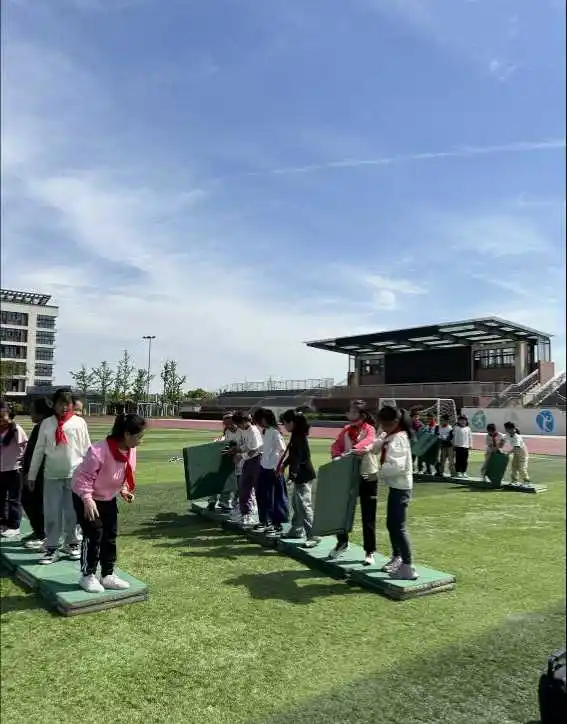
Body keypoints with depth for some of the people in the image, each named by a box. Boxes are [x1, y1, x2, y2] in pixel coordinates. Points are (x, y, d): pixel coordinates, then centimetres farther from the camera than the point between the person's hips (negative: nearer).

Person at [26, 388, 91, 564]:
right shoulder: (46, 423, 4)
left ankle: (71, 544, 23)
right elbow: (39, 450, 8)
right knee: (51, 513, 3)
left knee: (72, 512, 6)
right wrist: (32, 475, 8)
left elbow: (86, 448, 2)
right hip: (52, 475, 1)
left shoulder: (79, 422, 0)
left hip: (74, 474, -1)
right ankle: (51, 548, 12)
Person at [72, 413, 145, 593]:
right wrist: (88, 500, -34)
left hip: (108, 498, 8)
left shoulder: (130, 450, -9)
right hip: (86, 499, -7)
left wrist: (124, 489, -5)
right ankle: (87, 575, 12)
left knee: (110, 536, 9)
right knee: (94, 535, -6)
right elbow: (83, 477, -28)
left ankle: (108, 575, 21)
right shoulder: (99, 451, -34)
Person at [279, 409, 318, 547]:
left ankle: (312, 536, -7)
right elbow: (293, 454, 26)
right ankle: (296, 530, 34)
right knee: (296, 503, 21)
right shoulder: (297, 435, 12)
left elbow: (298, 456, -29)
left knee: (304, 505, -9)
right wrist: (284, 464, 36)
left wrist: (293, 472, -37)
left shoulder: (299, 436, -18)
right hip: (301, 475, 11)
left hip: (303, 475, -11)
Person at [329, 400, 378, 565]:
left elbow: (368, 442, -29)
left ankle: (369, 552, 16)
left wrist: (352, 450, -45)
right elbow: (336, 445, 2)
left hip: (368, 477, -5)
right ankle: (342, 542, 34)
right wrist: (336, 456, -20)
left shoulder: (369, 429, -9)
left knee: (368, 517, 3)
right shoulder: (345, 430, 9)